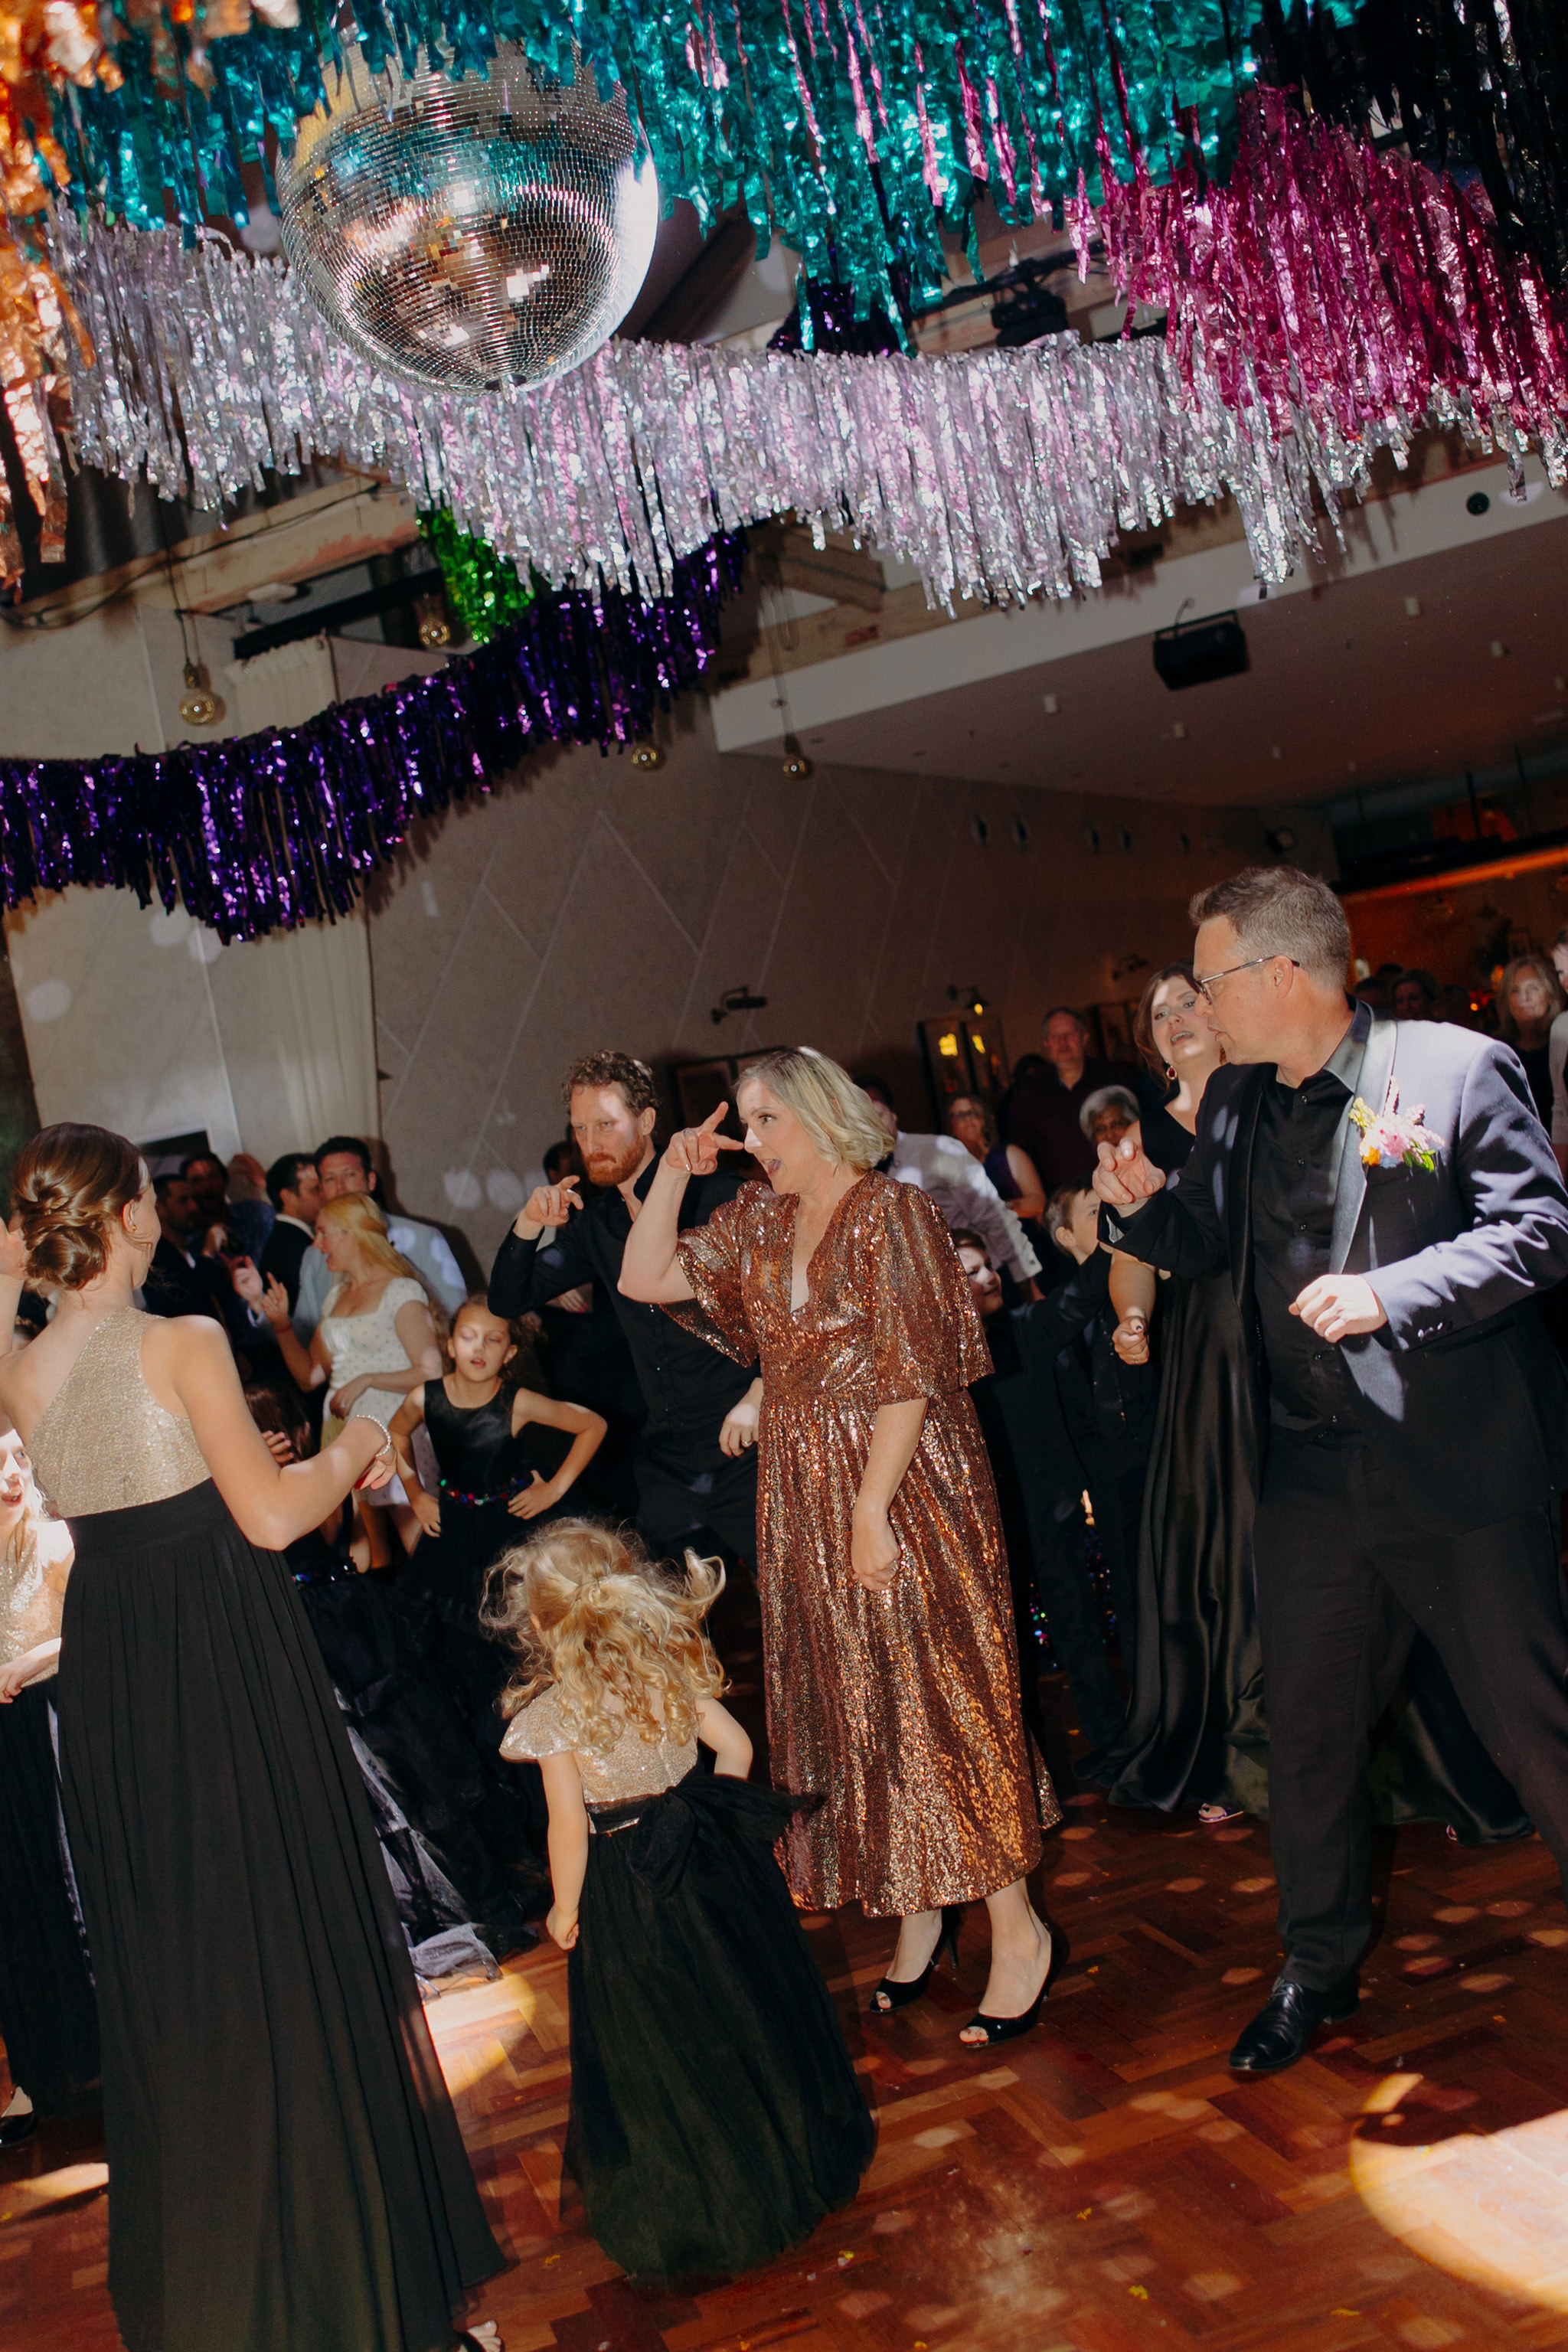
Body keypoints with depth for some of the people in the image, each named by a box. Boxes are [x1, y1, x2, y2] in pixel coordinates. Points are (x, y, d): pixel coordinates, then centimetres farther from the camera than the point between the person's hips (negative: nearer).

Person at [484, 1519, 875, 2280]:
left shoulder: (551, 1713, -20)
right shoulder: (675, 1666, -7)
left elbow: (569, 1828, -17)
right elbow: (735, 1746, 0)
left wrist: (565, 1909, -2)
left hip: (627, 1890, -4)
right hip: (713, 1861, 5)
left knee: (661, 2041, 12)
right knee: (746, 2002, 21)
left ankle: (699, 2203, 27)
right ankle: (796, 2143, 38)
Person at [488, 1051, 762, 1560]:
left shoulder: (716, 1198, -7)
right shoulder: (594, 1224, 10)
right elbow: (508, 1302, 12)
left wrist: (758, 1396, -20)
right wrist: (528, 1226, -5)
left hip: (745, 1457, -5)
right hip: (665, 1468, 5)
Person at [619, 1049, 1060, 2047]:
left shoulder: (891, 1213, -13)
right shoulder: (759, 1222, 8)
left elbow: (909, 1378, -17)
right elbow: (646, 1279, 10)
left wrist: (872, 1509, -20)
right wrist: (673, 1175, 0)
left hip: (903, 1488, -7)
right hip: (804, 1496, 7)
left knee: (935, 1698, -2)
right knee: (852, 1703, 12)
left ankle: (1017, 1925, 11)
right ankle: (914, 1915, 27)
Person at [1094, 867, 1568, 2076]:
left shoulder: (1458, 1067, -10)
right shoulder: (1234, 1102, 9)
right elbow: (1210, 1243, 18)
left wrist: (1394, 1292, -23)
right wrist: (1148, 1203, -2)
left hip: (1463, 1466, -6)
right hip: (1314, 1472, 6)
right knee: (1309, 1726, 15)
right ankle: (1319, 1965, 35)